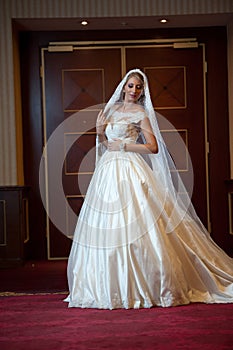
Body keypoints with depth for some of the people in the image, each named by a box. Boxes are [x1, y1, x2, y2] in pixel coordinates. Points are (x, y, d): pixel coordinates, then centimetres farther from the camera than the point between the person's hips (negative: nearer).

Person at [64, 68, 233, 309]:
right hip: (108, 171, 6)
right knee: (105, 230, 4)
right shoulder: (112, 109, 18)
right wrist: (100, 132, 2)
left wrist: (123, 146, -10)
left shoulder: (140, 113, 0)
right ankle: (110, 288, 10)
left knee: (134, 226, -11)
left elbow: (153, 147, -8)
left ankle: (140, 287, -4)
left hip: (129, 171, -6)